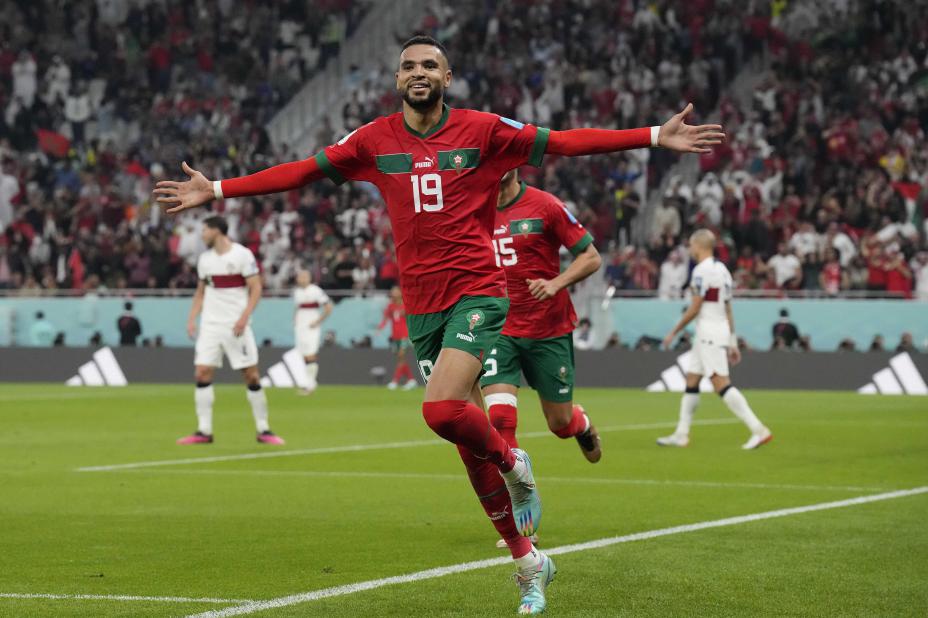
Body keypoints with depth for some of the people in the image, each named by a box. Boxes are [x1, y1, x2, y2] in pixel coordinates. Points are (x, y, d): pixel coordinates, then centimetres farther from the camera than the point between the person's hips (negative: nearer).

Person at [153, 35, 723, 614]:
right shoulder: (374, 140, 6)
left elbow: (564, 142, -1)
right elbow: (303, 171, 8)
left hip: (478, 293, -4)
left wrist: (656, 136, -7)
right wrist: (217, 190, 4)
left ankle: (512, 463, 6)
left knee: (443, 409, -27)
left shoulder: (482, 130, -1)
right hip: (422, 306, 4)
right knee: (468, 440, 7)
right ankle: (528, 562, 20)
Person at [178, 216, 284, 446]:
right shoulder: (205, 259, 11)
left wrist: (244, 318, -17)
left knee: (252, 376, -4)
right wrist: (192, 319, 9)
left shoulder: (243, 255, -6)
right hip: (210, 324, 5)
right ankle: (204, 431, -1)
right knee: (202, 374, -5)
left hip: (236, 326, -5)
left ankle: (263, 429, 6)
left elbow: (256, 289, -7)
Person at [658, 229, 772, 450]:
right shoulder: (722, 269, 15)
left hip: (709, 331, -10)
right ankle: (681, 434, 19)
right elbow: (728, 310, 17)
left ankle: (758, 430, -21)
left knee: (721, 384, -14)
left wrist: (674, 332, -5)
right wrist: (732, 342, 18)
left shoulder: (702, 270, -13)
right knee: (691, 381, 15)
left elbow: (694, 308, -15)